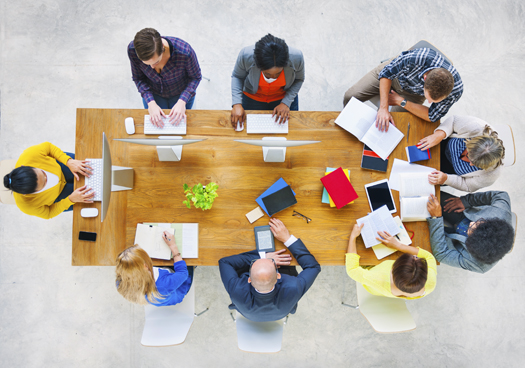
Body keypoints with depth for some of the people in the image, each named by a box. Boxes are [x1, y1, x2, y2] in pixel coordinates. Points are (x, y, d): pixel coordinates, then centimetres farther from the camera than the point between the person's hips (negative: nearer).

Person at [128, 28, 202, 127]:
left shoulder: (184, 52, -40)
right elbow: (138, 78, -14)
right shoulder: (132, 49, -33)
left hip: (181, 93, -1)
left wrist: (182, 102, -30)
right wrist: (150, 102, -27)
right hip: (153, 93, 1)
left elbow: (195, 77, -20)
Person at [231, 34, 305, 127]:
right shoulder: (246, 55, -35)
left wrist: (286, 103, -21)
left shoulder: (296, 57, -33)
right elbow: (237, 76, -13)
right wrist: (237, 103, -25)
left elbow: (299, 79, -10)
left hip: (284, 97, 0)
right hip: (252, 99, 0)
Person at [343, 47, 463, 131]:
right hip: (395, 72, -1)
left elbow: (432, 117, -21)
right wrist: (384, 108, -33)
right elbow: (386, 73, -27)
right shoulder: (415, 58, -45)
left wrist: (401, 102, -25)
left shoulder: (456, 89, -36)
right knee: (351, 96, -6)